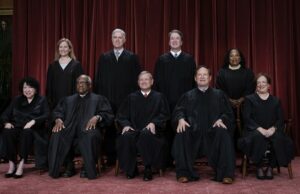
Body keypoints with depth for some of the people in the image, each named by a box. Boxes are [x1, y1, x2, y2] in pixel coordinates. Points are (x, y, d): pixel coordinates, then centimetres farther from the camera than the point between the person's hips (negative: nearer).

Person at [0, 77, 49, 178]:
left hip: (34, 129, -3)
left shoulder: (42, 100, 12)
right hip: (17, 128, 3)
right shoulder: (17, 100, 21)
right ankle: (12, 164, -26)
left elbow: (46, 115, -4)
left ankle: (21, 164, -34)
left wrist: (33, 121, -21)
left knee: (27, 132, -37)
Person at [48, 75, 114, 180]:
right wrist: (58, 119, -7)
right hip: (70, 129, 3)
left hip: (88, 128, -3)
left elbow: (108, 114, 5)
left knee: (91, 135, -37)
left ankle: (88, 168, -17)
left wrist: (97, 117, -17)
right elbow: (57, 111, 17)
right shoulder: (68, 100, 29)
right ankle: (69, 166, -13)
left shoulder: (98, 99, 19)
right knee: (57, 135, -28)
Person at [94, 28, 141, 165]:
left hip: (126, 100, -2)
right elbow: (98, 79, 10)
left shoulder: (132, 57, 6)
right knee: (109, 129, 4)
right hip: (108, 100, 2)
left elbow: (136, 79, 2)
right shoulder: (104, 58, 12)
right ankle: (110, 157, 15)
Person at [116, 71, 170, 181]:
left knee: (146, 135, -37)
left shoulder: (159, 97, 16)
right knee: (126, 136, -32)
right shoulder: (131, 97, 20)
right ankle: (131, 169, -15)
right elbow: (121, 115, 13)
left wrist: (154, 123, -13)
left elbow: (164, 115, 6)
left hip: (151, 130, -2)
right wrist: (125, 124, -8)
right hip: (134, 129, 2)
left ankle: (148, 168, -24)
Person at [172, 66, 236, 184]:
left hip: (213, 132, 0)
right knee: (181, 134, -29)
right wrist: (181, 119, -17)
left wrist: (221, 119, -14)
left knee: (223, 133, -32)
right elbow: (178, 111, 7)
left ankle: (226, 174, -24)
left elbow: (228, 113, 9)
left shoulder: (219, 95, 16)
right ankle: (184, 173, -21)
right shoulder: (188, 96, 18)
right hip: (193, 132, 1)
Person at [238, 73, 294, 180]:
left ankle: (270, 167, -18)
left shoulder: (276, 101, 19)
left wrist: (273, 128, -14)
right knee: (257, 137, -37)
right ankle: (259, 167, -21)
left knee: (279, 138, -33)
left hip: (271, 131, 2)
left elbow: (280, 119, 8)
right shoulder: (249, 99, 12)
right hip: (254, 130, -2)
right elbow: (247, 118, -1)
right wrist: (259, 128, -16)